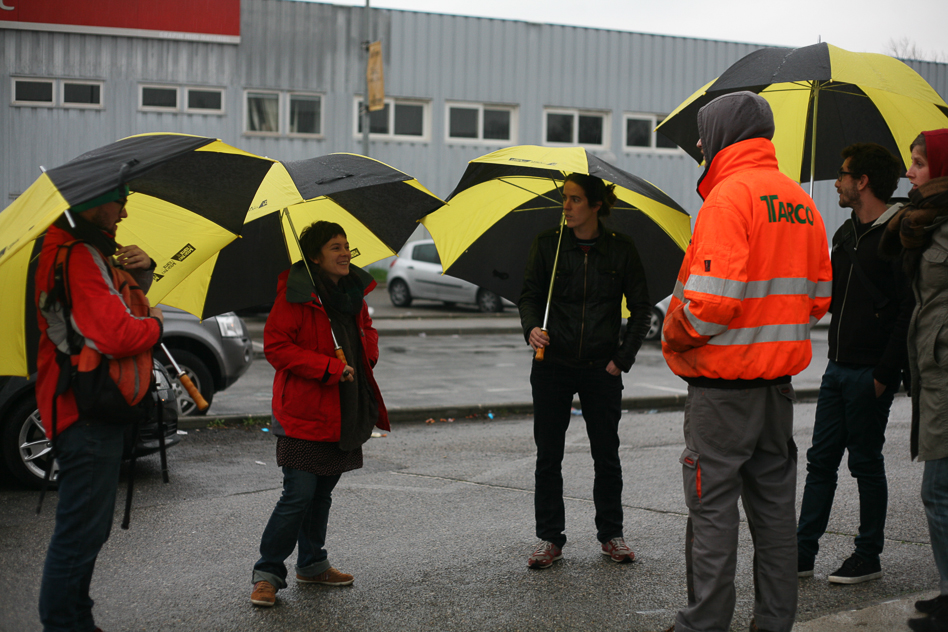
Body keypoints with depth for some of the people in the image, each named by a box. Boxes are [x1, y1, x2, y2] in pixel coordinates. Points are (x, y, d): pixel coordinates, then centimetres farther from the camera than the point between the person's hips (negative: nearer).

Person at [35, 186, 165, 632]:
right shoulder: (76, 259, -19)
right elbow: (117, 336, -27)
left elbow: (123, 302, 26)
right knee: (80, 532, -6)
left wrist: (140, 273, 5)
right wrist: (154, 324, -7)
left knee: (89, 528, 20)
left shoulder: (91, 252, 15)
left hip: (101, 409, 11)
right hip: (88, 412, -11)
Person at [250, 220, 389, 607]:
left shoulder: (353, 291, 10)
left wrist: (367, 352, 4)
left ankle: (312, 564, 31)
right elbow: (275, 346, -16)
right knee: (298, 495, -8)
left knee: (323, 491, 16)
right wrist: (328, 367, -21)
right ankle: (267, 574, 4)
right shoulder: (296, 295, -13)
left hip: (345, 411, 7)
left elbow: (366, 328, 26)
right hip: (304, 413, -7)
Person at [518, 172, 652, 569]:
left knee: (606, 454, 7)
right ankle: (549, 538, 14)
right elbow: (529, 293, 4)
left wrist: (624, 355, -3)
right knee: (548, 454, 3)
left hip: (601, 368, 0)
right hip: (553, 365, 1)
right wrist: (531, 327, -16)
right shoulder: (548, 245, 1)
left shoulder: (620, 250, -1)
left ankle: (611, 534, 21)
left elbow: (641, 308, 5)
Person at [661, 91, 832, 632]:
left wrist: (676, 335, -8)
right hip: (780, 376, 8)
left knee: (713, 505, 0)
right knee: (774, 501, 14)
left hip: (724, 382, -8)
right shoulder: (800, 200, 11)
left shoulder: (729, 195, -15)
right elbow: (819, 296, 14)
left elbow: (714, 297, -24)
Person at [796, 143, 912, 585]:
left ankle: (868, 557, 13)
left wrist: (885, 374, -18)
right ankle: (802, 554, 12)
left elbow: (909, 312, -16)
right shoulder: (846, 234, 15)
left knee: (866, 463, 1)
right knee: (820, 460, 8)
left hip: (870, 373, -8)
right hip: (838, 367, 8)